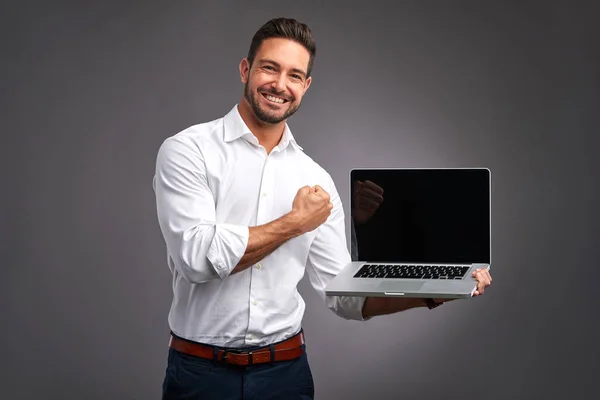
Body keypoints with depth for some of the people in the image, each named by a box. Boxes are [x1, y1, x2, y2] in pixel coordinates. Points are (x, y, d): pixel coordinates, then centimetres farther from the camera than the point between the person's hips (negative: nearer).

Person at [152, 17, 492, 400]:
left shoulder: (316, 180, 5)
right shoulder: (188, 150, -7)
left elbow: (342, 293, 4)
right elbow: (197, 256, -20)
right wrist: (296, 222, -12)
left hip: (287, 369, 4)